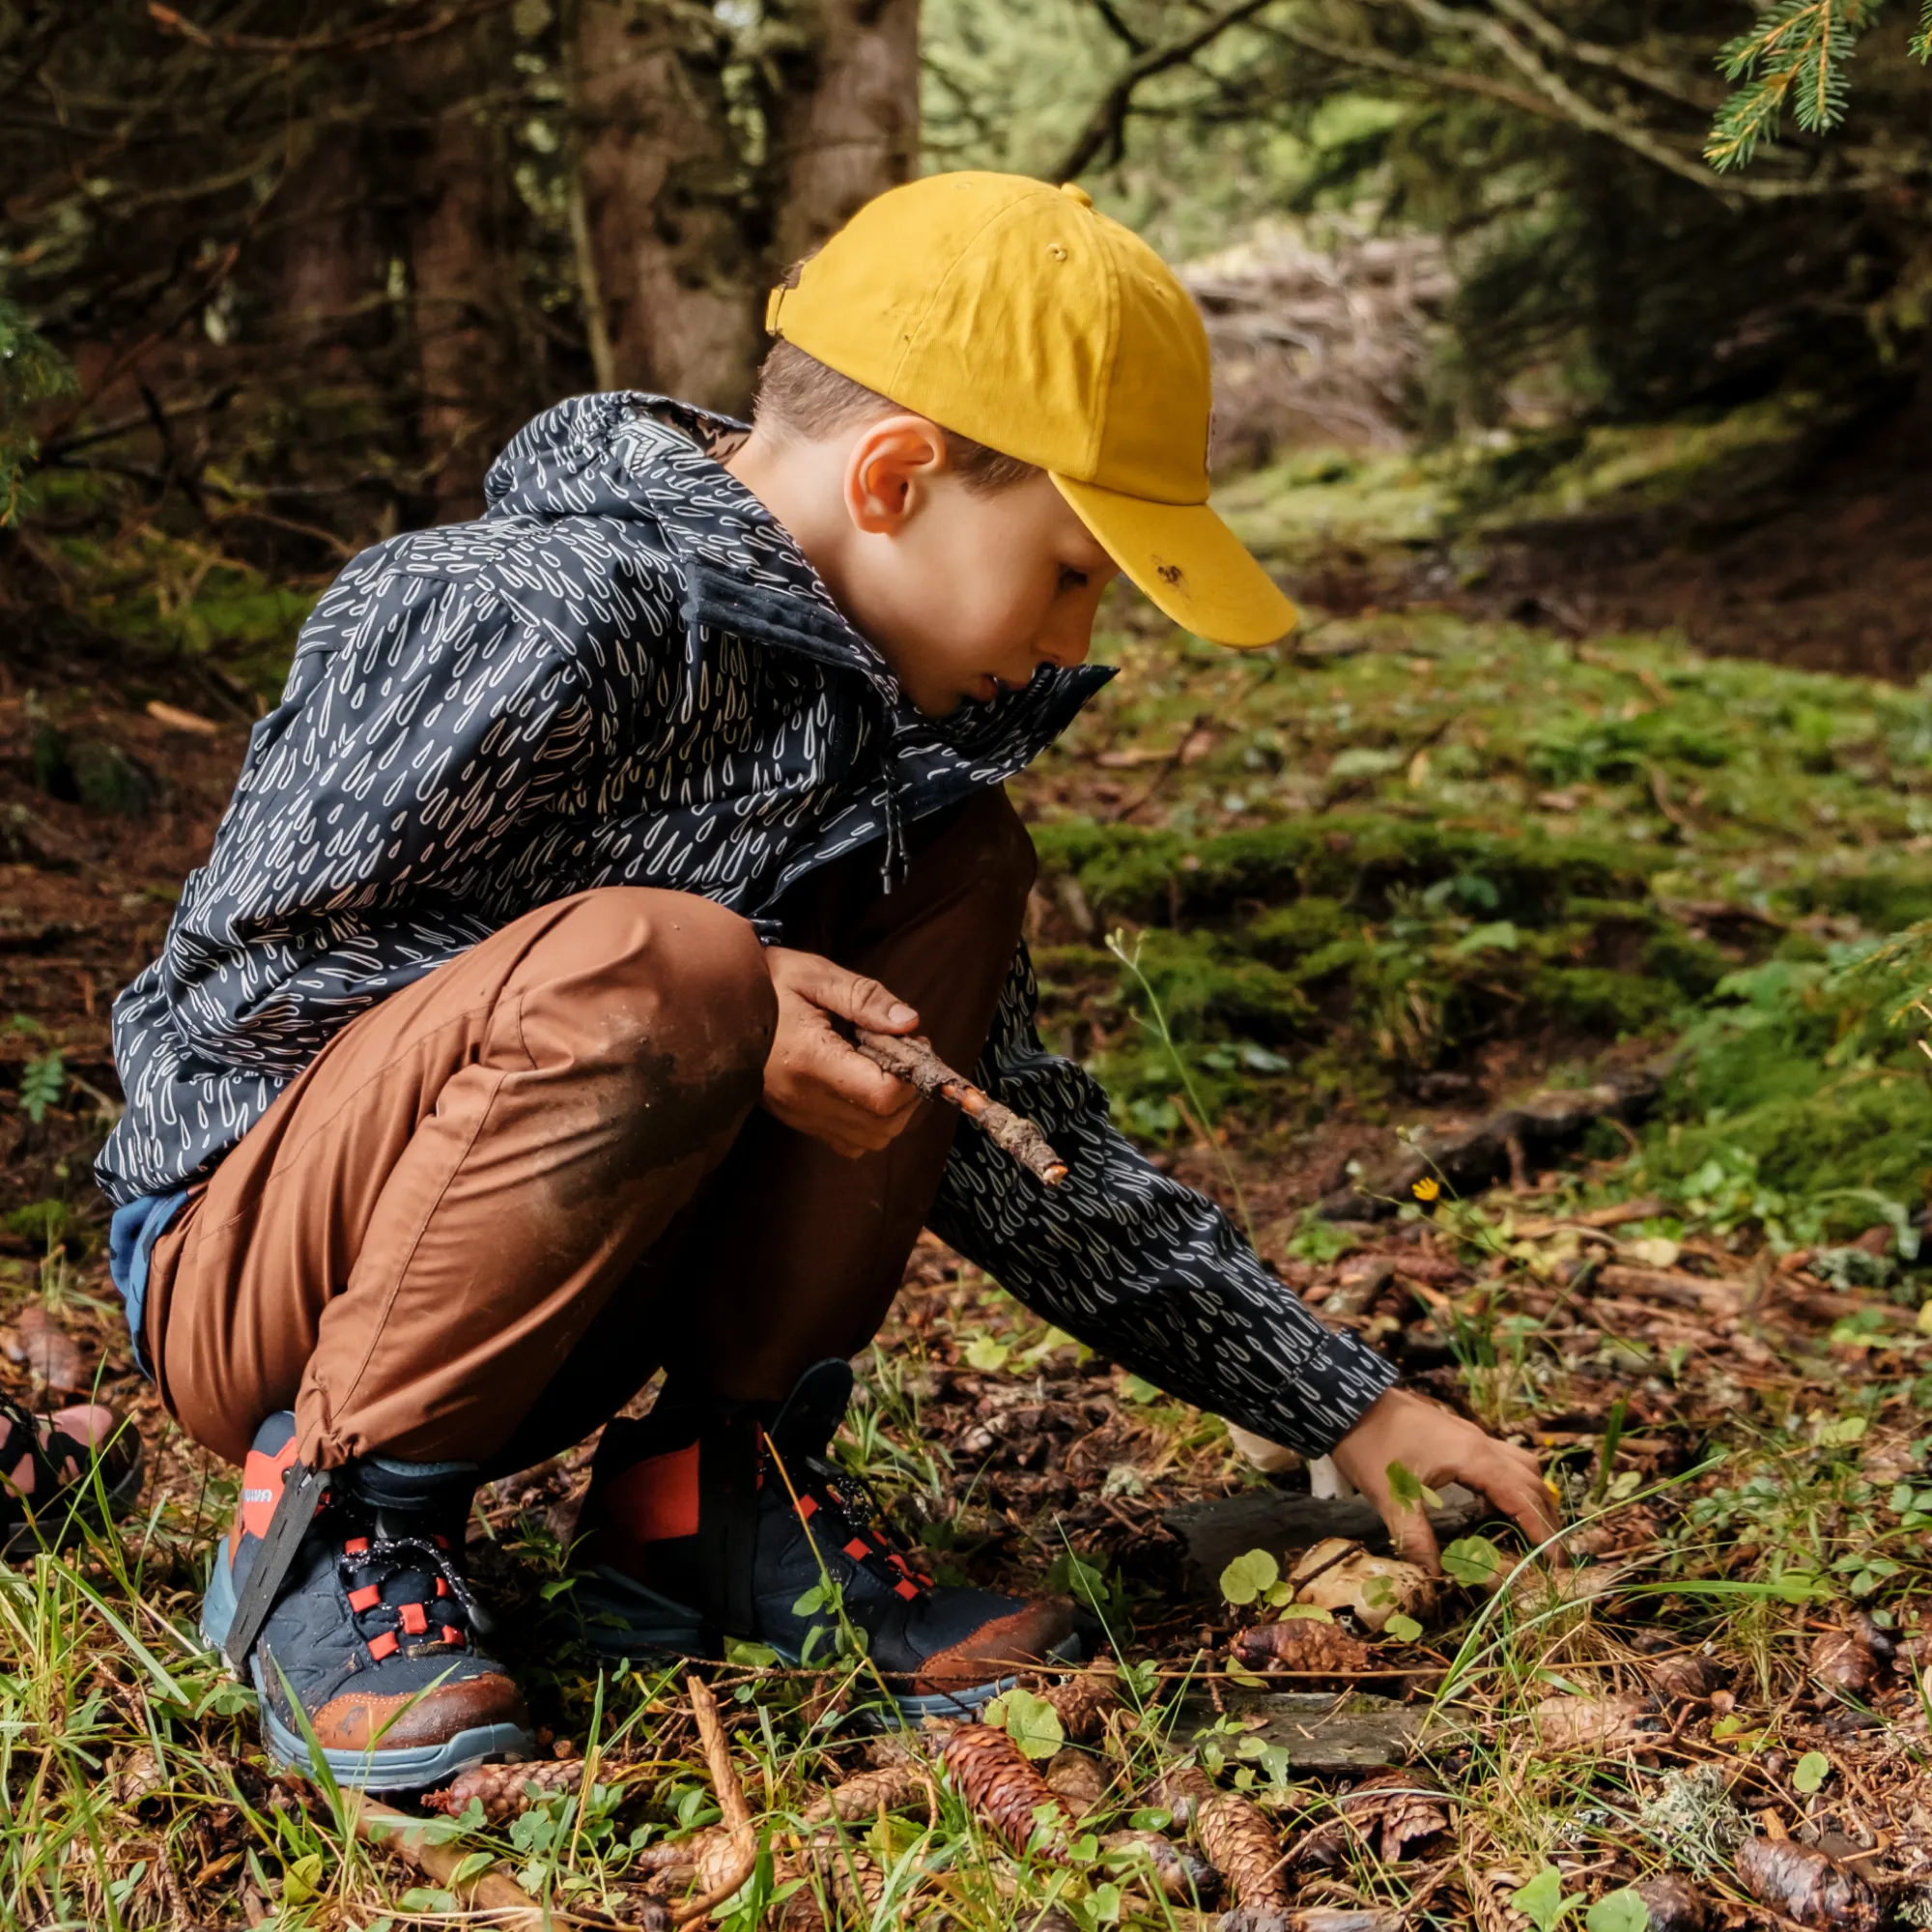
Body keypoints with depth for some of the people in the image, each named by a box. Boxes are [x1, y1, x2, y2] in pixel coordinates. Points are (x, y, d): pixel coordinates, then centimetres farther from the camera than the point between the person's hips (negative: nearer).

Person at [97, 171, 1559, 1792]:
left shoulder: (883, 699, 2)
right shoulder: (551, 622, -23)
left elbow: (1007, 1130, 7)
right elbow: (236, 970, -18)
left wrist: (1348, 1409, 7)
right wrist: (713, 1004, -24)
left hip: (566, 1282, 8)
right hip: (250, 1262, -7)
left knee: (957, 869, -4)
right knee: (652, 969, -35)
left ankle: (708, 1488, -3)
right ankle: (339, 1516, -14)